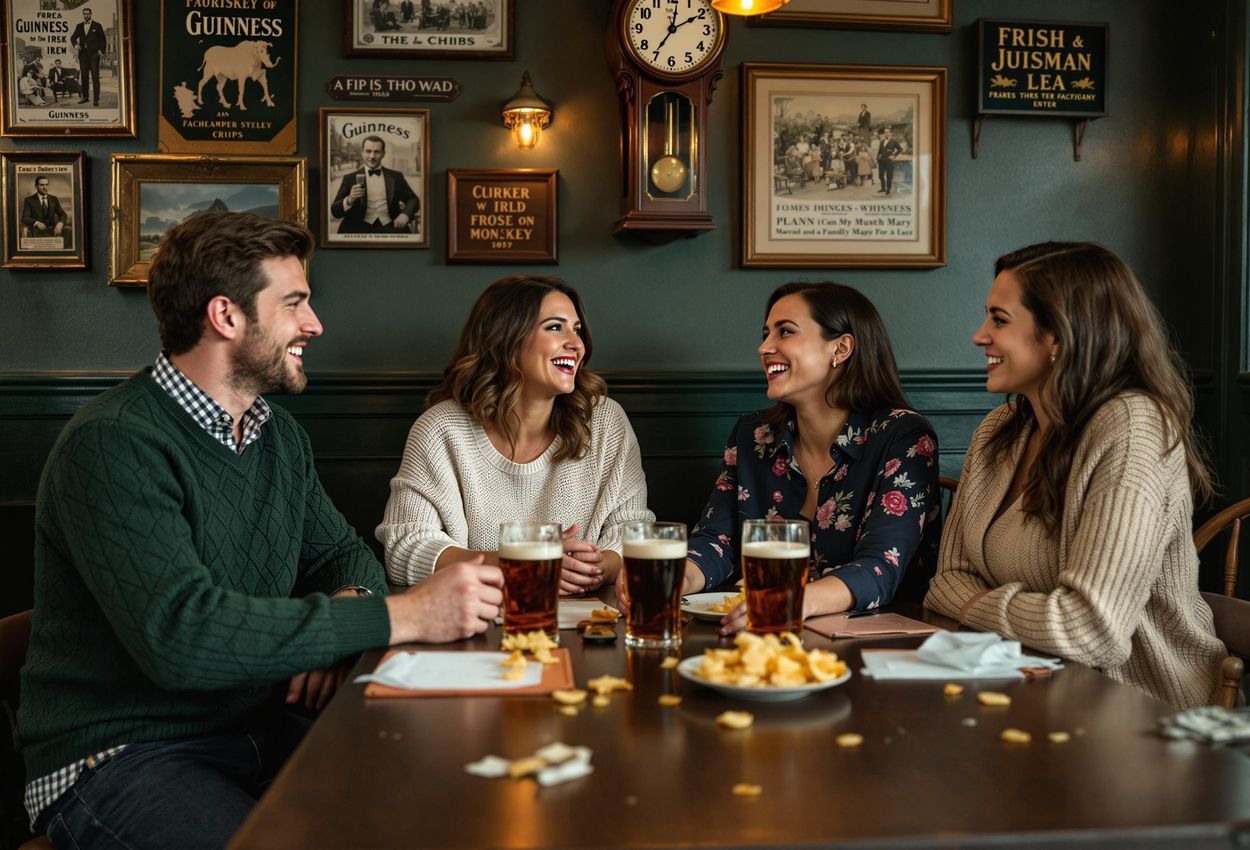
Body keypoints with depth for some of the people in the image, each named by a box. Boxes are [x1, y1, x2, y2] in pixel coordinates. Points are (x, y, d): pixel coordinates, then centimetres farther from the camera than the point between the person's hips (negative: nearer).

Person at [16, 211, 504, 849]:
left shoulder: (280, 436, 9)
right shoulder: (114, 446, -18)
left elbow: (342, 553, 16)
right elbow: (180, 633, -29)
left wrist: (348, 609, -11)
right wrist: (403, 616, -28)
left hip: (259, 726, 7)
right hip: (119, 757, -6)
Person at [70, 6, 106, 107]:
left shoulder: (97, 26, 3)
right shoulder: (79, 26, 13)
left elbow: (103, 39, 4)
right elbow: (73, 38, 16)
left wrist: (101, 51, -6)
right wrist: (75, 44, -5)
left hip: (94, 55, -4)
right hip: (83, 55, 4)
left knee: (95, 77, -7)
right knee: (83, 77, 6)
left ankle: (96, 99, -9)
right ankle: (85, 96, 14)